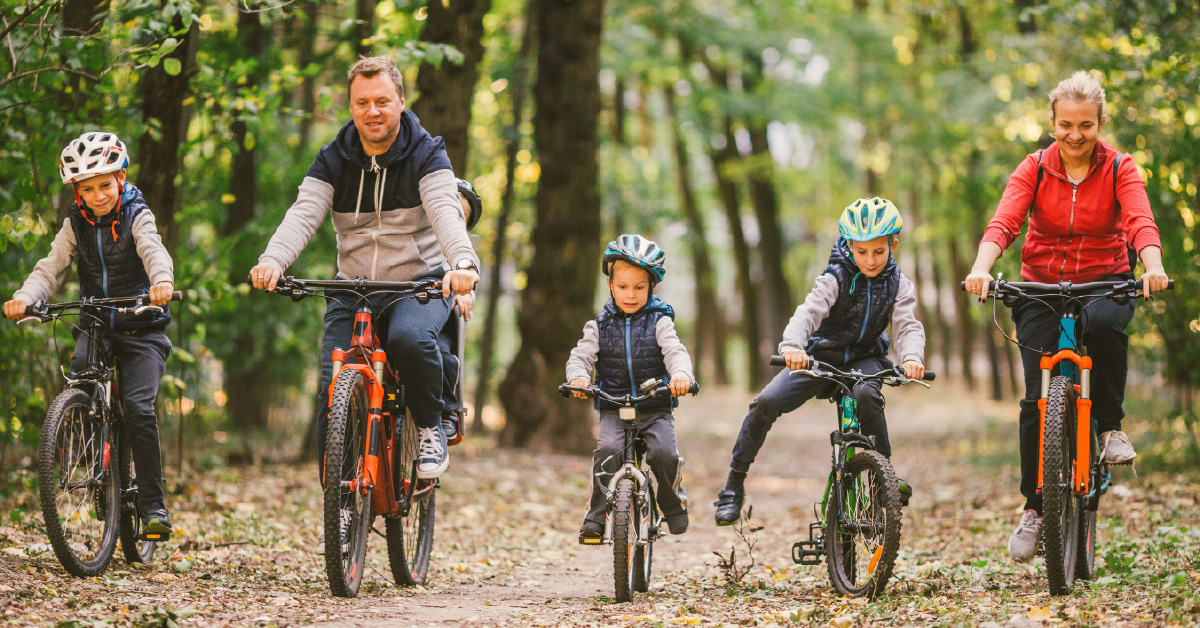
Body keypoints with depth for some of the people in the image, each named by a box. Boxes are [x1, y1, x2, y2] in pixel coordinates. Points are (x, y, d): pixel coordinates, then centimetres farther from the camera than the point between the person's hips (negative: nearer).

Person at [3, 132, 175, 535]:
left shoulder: (136, 216, -5)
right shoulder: (76, 226, 4)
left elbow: (153, 251, -26)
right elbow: (51, 269, -7)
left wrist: (162, 281, -49)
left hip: (140, 326, -3)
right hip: (95, 324, 3)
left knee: (138, 407, -18)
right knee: (79, 372, -28)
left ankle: (153, 503, -10)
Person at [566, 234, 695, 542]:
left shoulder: (659, 322, 4)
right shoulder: (599, 326, 8)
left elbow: (675, 352, -9)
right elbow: (580, 355, 0)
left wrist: (681, 375, -33)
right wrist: (578, 378, -24)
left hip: (656, 408, 0)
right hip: (614, 409, 1)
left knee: (664, 453, -23)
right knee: (607, 451, -27)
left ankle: (674, 504, 6)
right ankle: (596, 516, -19)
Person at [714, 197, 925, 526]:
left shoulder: (898, 285, -6)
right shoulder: (836, 277, -14)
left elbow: (907, 326, -17)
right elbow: (809, 311, -29)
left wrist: (912, 357, -42)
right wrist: (792, 345, -50)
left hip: (864, 358, 1)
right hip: (821, 355, -1)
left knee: (866, 394, -37)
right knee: (766, 402, -21)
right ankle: (734, 485, -8)